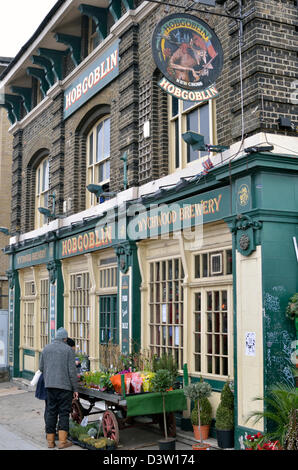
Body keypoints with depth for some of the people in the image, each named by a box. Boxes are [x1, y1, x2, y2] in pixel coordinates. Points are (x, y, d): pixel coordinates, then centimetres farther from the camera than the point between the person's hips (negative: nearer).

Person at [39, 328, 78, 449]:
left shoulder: (46, 348, 7)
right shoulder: (68, 350, -6)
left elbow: (41, 367, 11)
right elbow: (72, 371, -8)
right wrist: (75, 389, -2)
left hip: (50, 385, 4)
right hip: (64, 385, -4)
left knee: (51, 412, 9)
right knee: (64, 412, 2)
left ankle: (50, 441, 11)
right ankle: (62, 440, 0)